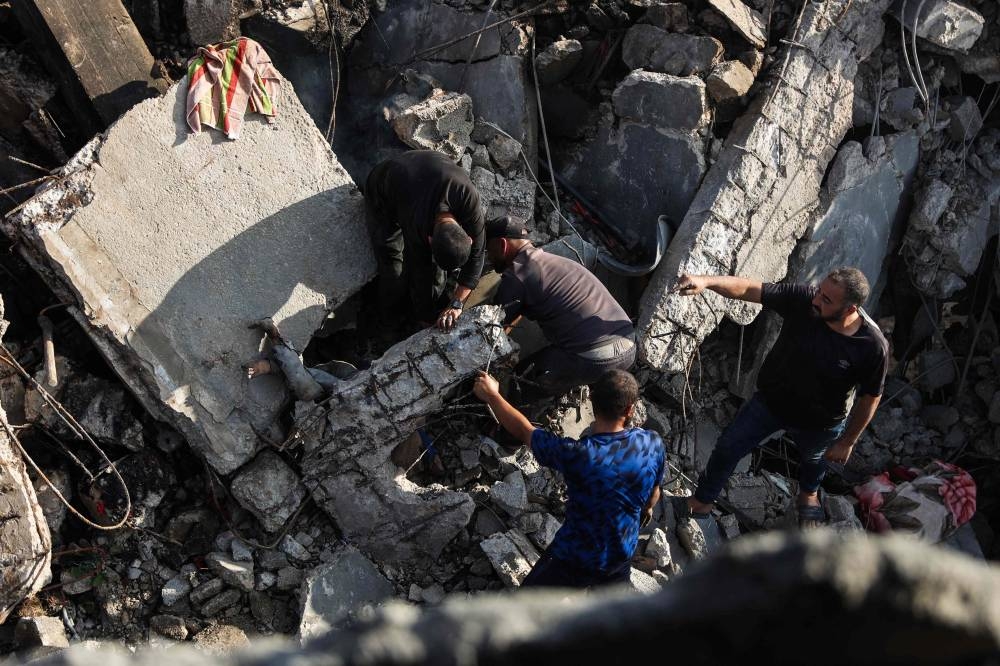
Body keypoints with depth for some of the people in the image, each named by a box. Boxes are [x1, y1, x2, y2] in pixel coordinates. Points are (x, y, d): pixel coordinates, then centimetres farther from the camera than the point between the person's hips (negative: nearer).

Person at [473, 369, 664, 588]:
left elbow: (524, 431, -15)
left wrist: (491, 395, 1)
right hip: (623, 553, 5)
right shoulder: (652, 444, -19)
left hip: (576, 559, -4)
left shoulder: (577, 455, -32)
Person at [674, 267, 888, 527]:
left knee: (813, 458, 31)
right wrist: (707, 281, -47)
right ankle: (702, 500, 40)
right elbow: (749, 289, -30)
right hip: (770, 401, 1)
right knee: (727, 448, 12)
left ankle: (809, 494, 67)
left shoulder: (873, 346, -33)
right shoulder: (803, 299, -30)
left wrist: (847, 442, -7)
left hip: (819, 422, -1)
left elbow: (870, 397, -18)